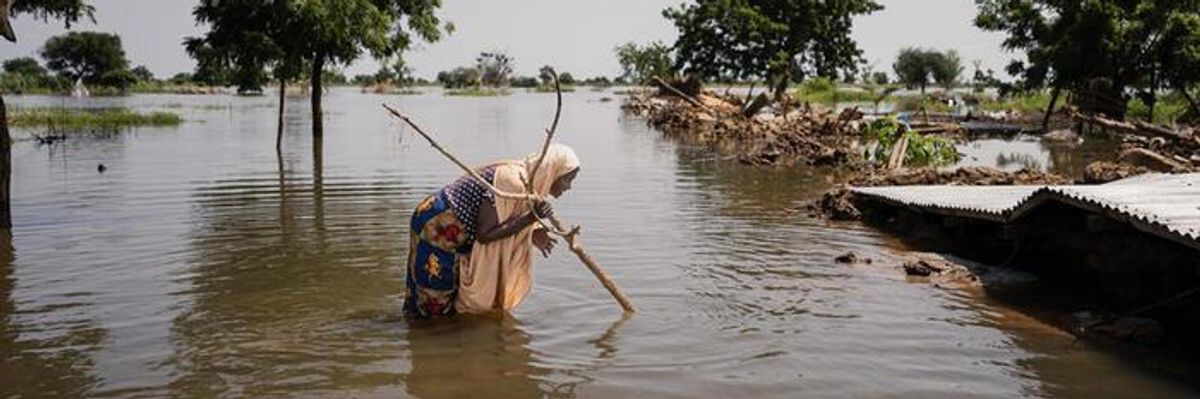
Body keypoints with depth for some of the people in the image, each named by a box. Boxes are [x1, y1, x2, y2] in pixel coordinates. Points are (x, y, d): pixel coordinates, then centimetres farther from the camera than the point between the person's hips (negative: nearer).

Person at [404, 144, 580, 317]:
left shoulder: (526, 178, 1)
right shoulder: (511, 181, -28)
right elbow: (484, 234, -28)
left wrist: (532, 232, -6)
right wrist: (531, 218, -29)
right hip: (438, 228, -10)